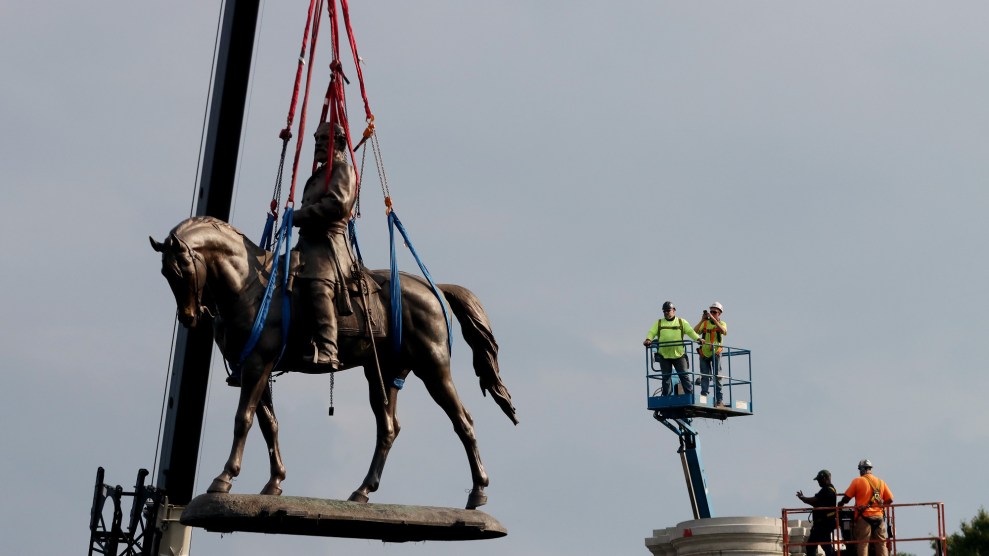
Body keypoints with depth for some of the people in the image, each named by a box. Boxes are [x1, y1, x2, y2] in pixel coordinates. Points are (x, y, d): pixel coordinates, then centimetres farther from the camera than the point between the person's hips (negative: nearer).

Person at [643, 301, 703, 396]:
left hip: (678, 355, -1)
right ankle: (666, 397, 11)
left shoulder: (682, 322, 10)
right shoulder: (659, 323, 14)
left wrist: (698, 338, -16)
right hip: (664, 355, 1)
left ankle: (690, 394, -2)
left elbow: (690, 331, 1)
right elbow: (652, 333, 4)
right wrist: (648, 339, -17)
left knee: (684, 375, -4)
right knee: (666, 377, 6)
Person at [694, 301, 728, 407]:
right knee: (704, 377, 4)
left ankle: (719, 401, -5)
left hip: (715, 353, -2)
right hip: (704, 353, 2)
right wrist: (702, 320, -11)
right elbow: (694, 332, -4)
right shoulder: (705, 323, 10)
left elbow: (724, 332, -18)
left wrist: (714, 319, -22)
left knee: (717, 377, -5)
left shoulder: (722, 323, 6)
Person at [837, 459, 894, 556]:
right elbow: (890, 500, 8)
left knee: (862, 545, -2)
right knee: (881, 545, 6)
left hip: (864, 516, -3)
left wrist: (840, 504, 18)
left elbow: (846, 498, -2)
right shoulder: (881, 482, 10)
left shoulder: (857, 481, -1)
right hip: (878, 517, 3)